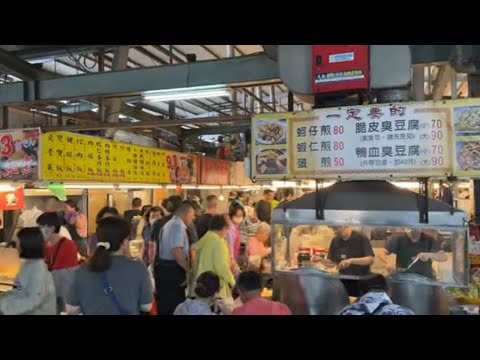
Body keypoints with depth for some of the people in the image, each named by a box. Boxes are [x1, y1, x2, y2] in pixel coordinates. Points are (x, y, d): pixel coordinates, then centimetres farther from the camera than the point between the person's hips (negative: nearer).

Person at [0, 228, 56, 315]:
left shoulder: (37, 267, -20)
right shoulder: (29, 263, 7)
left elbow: (33, 300, -24)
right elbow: (20, 291, 14)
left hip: (37, 312, -8)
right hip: (25, 311, 8)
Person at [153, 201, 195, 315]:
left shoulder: (169, 224, 15)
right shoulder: (178, 226, -16)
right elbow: (176, 252, -25)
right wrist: (188, 270, -16)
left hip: (163, 268, 10)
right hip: (173, 270, -10)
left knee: (164, 304, 17)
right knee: (175, 305, 0)